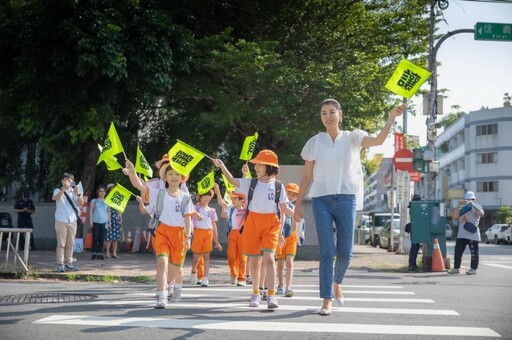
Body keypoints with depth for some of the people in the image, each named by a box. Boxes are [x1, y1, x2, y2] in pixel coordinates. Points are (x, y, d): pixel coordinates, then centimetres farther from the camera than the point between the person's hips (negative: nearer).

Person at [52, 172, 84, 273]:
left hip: (72, 221, 4)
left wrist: (77, 193, -15)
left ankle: (68, 264, 12)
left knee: (70, 244, 7)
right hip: (61, 221, -4)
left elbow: (81, 203, 0)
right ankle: (60, 264, -4)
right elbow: (55, 198, -19)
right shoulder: (58, 191, 4)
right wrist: (64, 189, -31)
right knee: (61, 243, -5)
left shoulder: (74, 191, 12)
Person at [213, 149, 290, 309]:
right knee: (254, 260, 9)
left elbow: (283, 210, 6)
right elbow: (232, 180, -3)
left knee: (269, 257, -17)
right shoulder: (251, 183, 7)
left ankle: (271, 295, -16)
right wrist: (222, 167, -18)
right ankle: (256, 293, 23)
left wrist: (280, 232, 4)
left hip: (271, 224, -2)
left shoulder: (278, 186, 2)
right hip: (252, 222, 2)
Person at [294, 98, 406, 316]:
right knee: (327, 251, -6)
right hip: (322, 200, 0)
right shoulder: (315, 142, 7)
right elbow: (307, 176, 9)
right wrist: (298, 204, 6)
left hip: (346, 199, 0)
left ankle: (337, 282, 32)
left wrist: (391, 118, -28)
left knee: (345, 252, 1)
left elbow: (378, 140, -13)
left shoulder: (352, 138, 5)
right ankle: (327, 300, 0)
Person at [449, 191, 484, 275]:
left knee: (474, 252, -3)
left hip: (473, 234, -5)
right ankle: (456, 268, 14)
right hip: (461, 234, 5)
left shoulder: (476, 206, 2)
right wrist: (458, 206, -3)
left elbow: (481, 214, -21)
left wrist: (472, 204, -26)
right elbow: (454, 217, 3)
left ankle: (473, 268, 6)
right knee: (458, 251, 5)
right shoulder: (462, 208, 15)